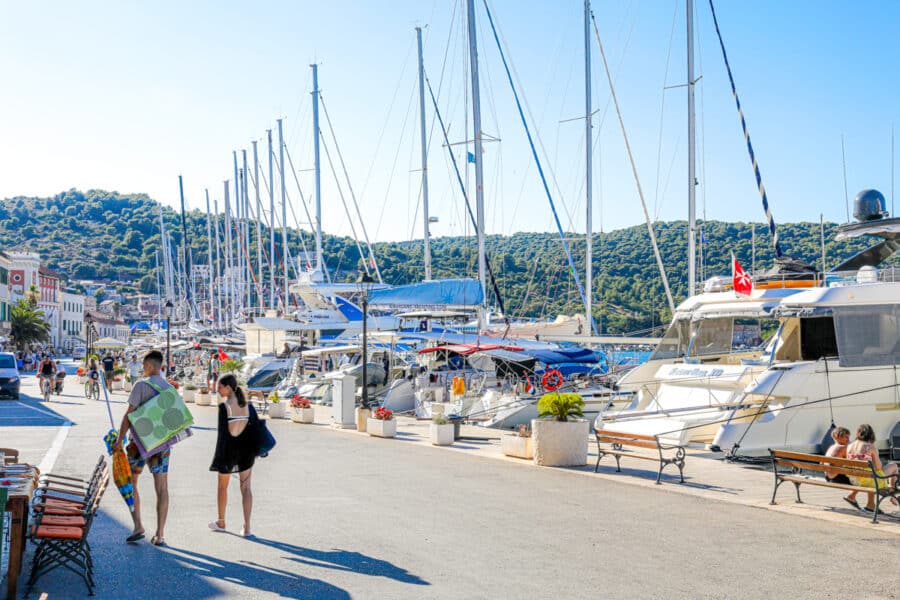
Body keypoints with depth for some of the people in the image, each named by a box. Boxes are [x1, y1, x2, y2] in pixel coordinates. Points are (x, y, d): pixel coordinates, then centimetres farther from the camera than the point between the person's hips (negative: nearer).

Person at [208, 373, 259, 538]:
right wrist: (256, 450, 6)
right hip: (246, 449, 3)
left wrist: (219, 456, -11)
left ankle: (221, 522, 32)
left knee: (222, 486, 17)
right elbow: (256, 427, -1)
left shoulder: (224, 406, -13)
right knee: (245, 488, 5)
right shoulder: (248, 405, 0)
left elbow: (222, 433, -15)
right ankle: (247, 527, 0)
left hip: (229, 448, -3)